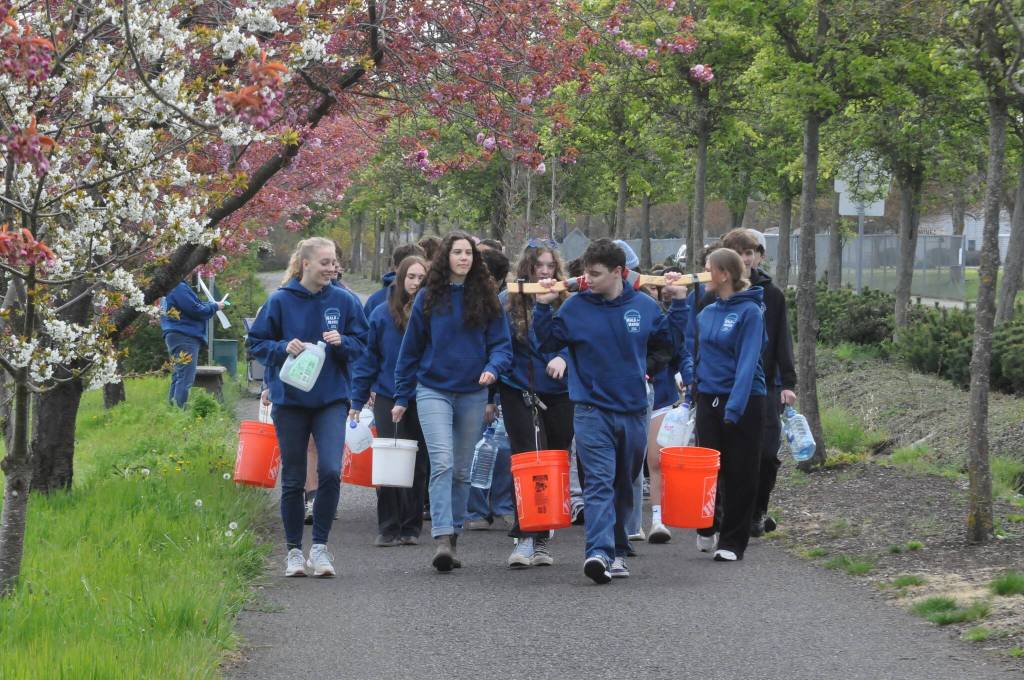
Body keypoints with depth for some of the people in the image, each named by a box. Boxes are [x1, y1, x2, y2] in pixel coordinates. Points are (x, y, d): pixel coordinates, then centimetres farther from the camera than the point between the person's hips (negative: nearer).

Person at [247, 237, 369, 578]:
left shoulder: (344, 301, 1)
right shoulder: (280, 301, -4)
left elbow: (361, 344, 8)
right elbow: (256, 343, 3)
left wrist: (341, 342, -13)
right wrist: (284, 348, -16)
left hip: (331, 399, 1)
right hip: (290, 400, -1)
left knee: (330, 470, -16)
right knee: (293, 479, 6)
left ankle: (320, 546, -4)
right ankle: (294, 551, 18)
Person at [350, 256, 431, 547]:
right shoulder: (382, 315, 0)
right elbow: (367, 359, 3)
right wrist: (357, 401, 1)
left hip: (423, 401, 1)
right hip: (388, 400, 0)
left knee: (418, 467, 7)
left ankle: (411, 527, 18)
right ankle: (388, 528, 5)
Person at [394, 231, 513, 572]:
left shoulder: (486, 298, 4)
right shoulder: (428, 297, 2)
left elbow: (501, 344, 5)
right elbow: (410, 349, 7)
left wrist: (492, 368, -18)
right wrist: (402, 397, 7)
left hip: (473, 393, 2)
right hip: (433, 390, -2)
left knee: (461, 470, 9)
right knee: (442, 462, -17)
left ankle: (453, 537, 18)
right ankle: (442, 538, -24)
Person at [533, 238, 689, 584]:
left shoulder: (643, 306, 3)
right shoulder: (576, 306, -2)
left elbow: (672, 336, 17)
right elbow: (548, 341, 4)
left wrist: (679, 301, 8)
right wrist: (543, 306, -8)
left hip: (633, 410, 3)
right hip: (592, 410, -3)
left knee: (624, 486, 14)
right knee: (599, 482, -17)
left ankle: (616, 550, 28)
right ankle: (599, 552, -28)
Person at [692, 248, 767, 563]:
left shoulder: (750, 312, -11)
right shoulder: (707, 313, 9)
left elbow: (748, 363, -18)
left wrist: (734, 407, -24)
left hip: (744, 399, -6)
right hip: (708, 398, 6)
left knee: (740, 475, 2)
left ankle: (732, 542, 9)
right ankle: (708, 528, 25)